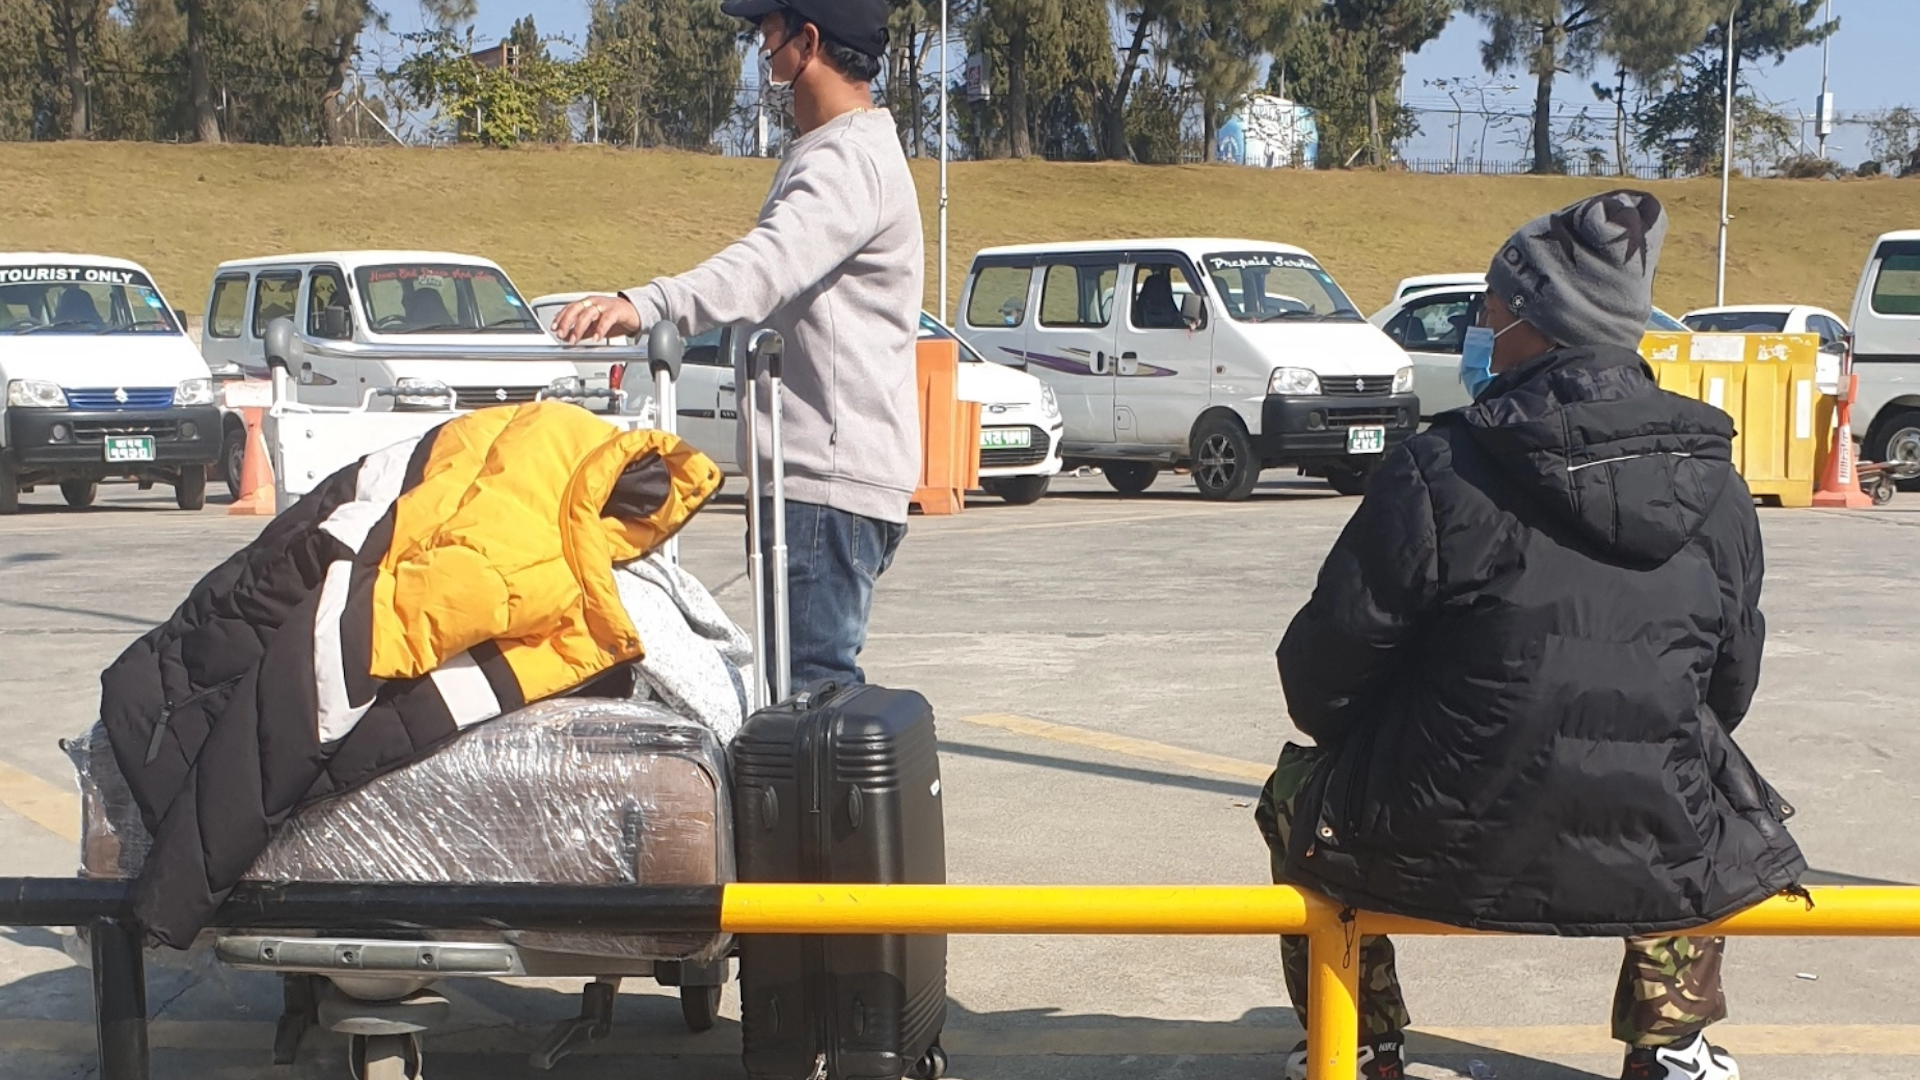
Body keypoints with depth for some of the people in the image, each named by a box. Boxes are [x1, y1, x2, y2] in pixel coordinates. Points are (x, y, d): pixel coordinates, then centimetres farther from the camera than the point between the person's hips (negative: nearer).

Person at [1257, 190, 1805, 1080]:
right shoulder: (1717, 487, -2)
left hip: (1444, 848, -3)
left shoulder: (1438, 472, -14)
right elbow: (1730, 684, 9)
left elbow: (1322, 676, -9)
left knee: (1299, 795, 29)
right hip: (1655, 854, 3)